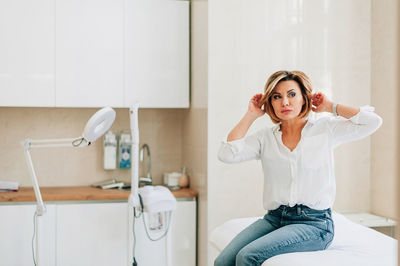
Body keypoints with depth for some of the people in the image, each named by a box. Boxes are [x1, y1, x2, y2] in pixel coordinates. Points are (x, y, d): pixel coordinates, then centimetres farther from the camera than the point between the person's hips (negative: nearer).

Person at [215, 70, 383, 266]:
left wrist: (331, 107, 3)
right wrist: (251, 115, 3)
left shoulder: (325, 129, 4)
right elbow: (227, 154, -4)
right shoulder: (265, 137, 9)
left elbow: (372, 121, -6)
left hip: (314, 222, -3)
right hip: (273, 218, 4)